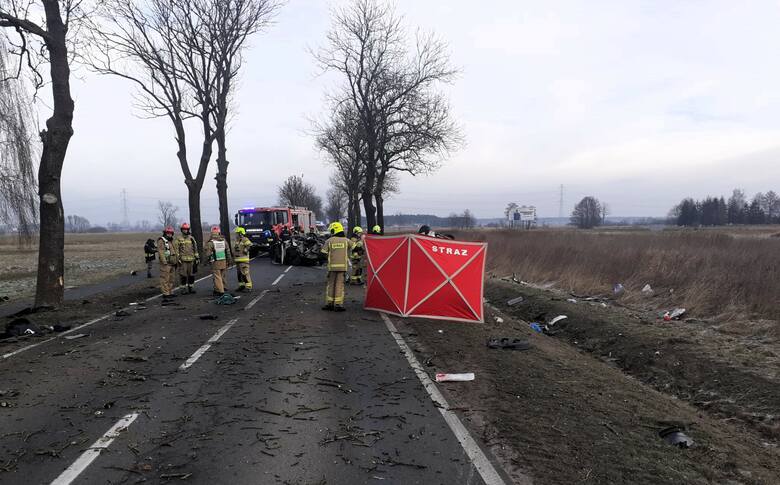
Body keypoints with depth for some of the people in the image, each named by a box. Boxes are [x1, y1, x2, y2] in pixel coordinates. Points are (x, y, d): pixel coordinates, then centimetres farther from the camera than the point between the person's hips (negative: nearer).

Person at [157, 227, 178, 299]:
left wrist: (176, 260, 21)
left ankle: (170, 293, 20)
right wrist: (164, 262, -24)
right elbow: (161, 252, -18)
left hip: (172, 263, 9)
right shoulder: (161, 241, -10)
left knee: (171, 279, 13)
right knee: (165, 279, -8)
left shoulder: (171, 241, 17)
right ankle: (165, 294, -7)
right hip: (165, 264, -9)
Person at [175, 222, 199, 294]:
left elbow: (195, 248, 15)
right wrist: (177, 258, -10)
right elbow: (176, 249, -3)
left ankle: (191, 288, 17)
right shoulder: (178, 238, 0)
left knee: (191, 274, 7)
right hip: (182, 259, -4)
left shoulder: (191, 238, 11)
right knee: (183, 275, -2)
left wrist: (197, 257, 11)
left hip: (191, 259, 4)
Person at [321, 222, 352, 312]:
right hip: (342, 265, 0)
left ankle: (329, 303, 15)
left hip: (332, 265, 0)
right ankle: (338, 304, -1)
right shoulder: (346, 240, 1)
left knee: (330, 284, 12)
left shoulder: (329, 240, -2)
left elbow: (323, 252, -1)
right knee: (340, 284, 2)